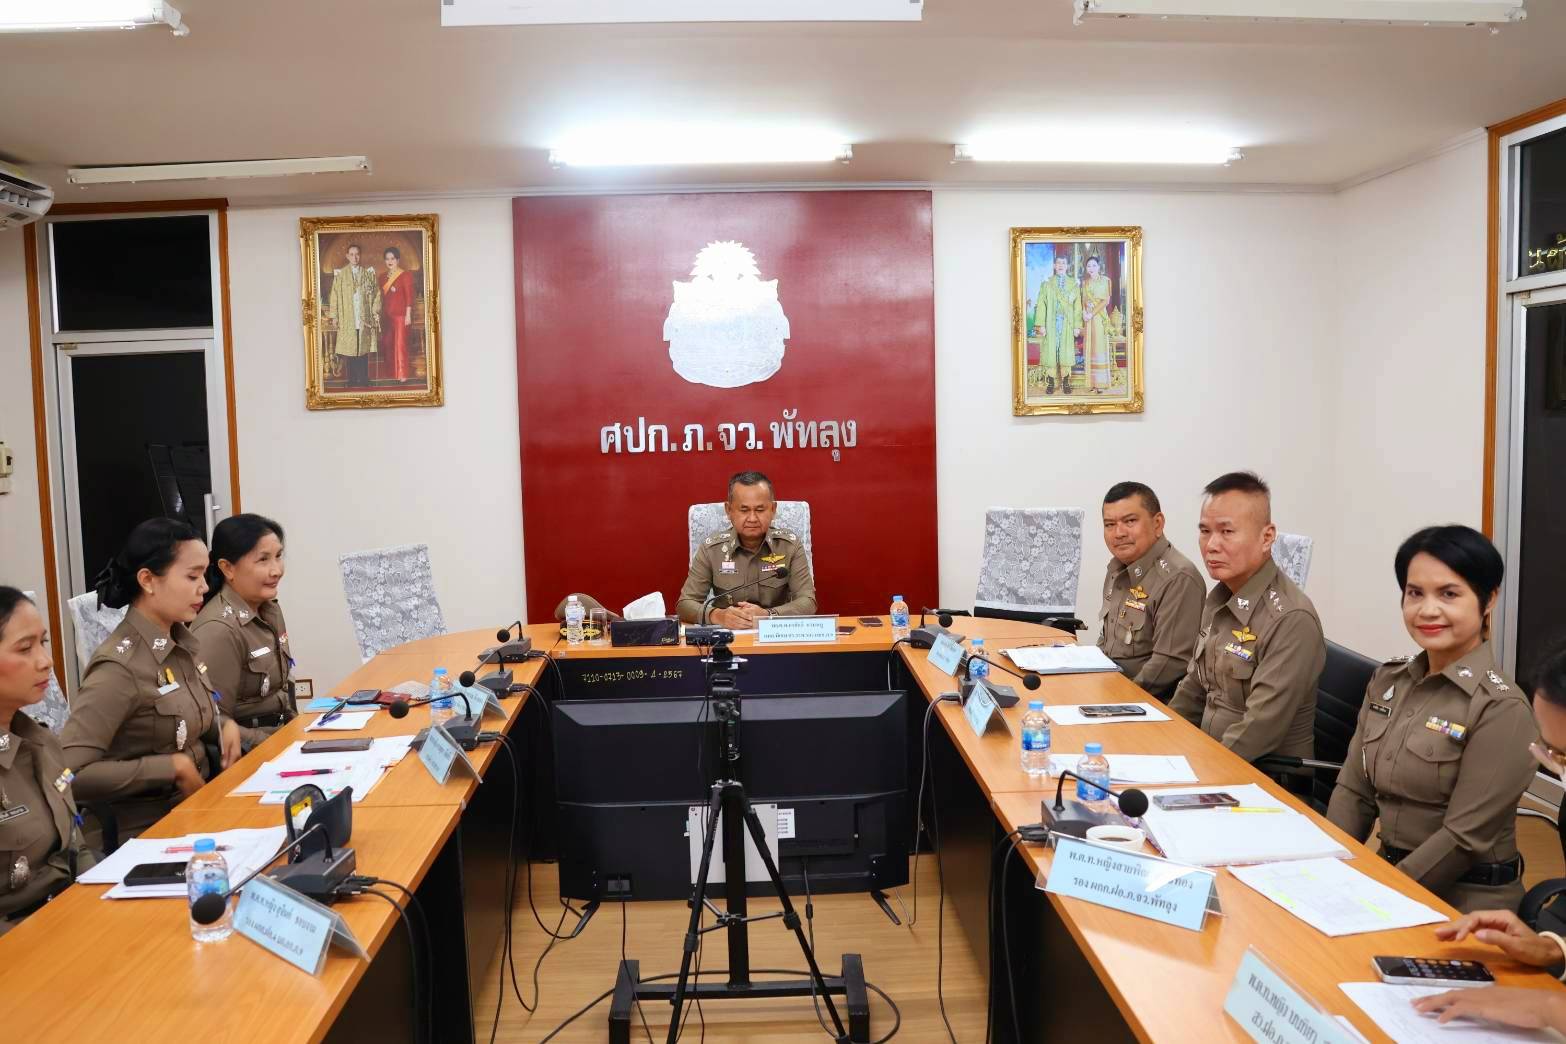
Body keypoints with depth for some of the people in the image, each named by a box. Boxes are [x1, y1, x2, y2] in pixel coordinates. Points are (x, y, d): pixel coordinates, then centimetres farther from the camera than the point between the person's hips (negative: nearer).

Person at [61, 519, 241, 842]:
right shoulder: (120, 666, -19)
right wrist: (173, 767, -20)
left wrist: (225, 725, 0)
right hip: (149, 828, -7)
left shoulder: (183, 641, 5)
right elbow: (70, 773, -24)